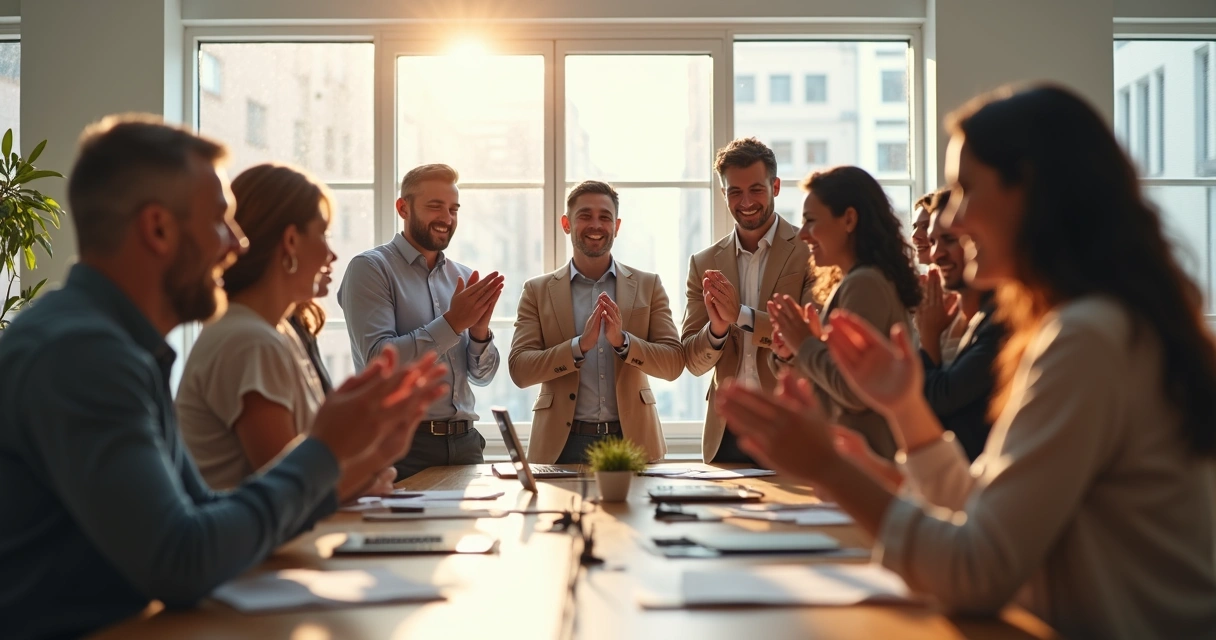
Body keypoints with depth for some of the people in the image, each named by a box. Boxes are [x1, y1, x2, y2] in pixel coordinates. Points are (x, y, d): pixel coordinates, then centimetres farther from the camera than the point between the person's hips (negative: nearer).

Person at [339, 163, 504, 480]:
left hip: (464, 442, 5)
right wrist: (453, 322, -18)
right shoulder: (370, 268, -5)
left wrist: (479, 331, -10)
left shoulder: (464, 278, 9)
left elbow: (482, 376, 9)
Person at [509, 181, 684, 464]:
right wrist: (580, 345, -18)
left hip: (633, 440, 1)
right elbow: (519, 370, -4)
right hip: (563, 443, -1)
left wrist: (622, 341, -16)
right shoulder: (537, 291, 5)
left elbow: (674, 363, 1)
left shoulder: (648, 286, 7)